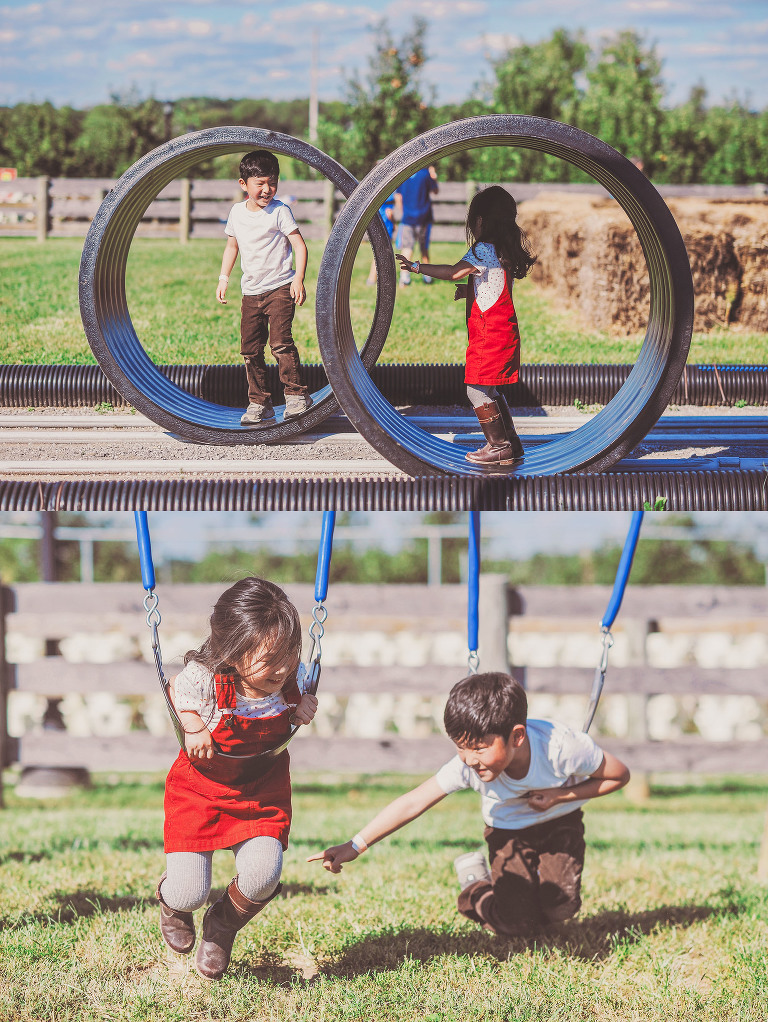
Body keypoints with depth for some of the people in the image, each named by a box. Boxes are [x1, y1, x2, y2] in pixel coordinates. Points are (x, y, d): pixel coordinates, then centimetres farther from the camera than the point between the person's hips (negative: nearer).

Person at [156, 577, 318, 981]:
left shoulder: (291, 679, -16)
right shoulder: (202, 680, -26)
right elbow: (175, 693, -2)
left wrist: (304, 707, -14)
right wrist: (193, 726, -20)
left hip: (262, 791, 2)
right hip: (199, 788, -2)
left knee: (261, 878, -22)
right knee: (188, 895, -11)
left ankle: (223, 926, 16)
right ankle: (172, 900, 33)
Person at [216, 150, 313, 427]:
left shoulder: (279, 211, -8)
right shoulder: (237, 212, 8)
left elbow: (299, 245, -9)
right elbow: (232, 245, 21)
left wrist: (298, 279, -19)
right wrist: (223, 279, 15)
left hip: (280, 287, -6)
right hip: (251, 292, 6)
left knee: (280, 341, -19)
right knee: (251, 349, 5)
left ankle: (296, 394, -9)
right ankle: (259, 404, 14)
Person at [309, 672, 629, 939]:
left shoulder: (561, 747, -37)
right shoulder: (468, 765, -33)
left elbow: (619, 775, -20)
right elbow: (414, 802, -31)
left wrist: (559, 796, -30)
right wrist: (355, 846, -38)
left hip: (560, 822, 0)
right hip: (508, 829, 0)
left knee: (560, 906, -20)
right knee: (515, 925, -15)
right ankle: (475, 884, 16)